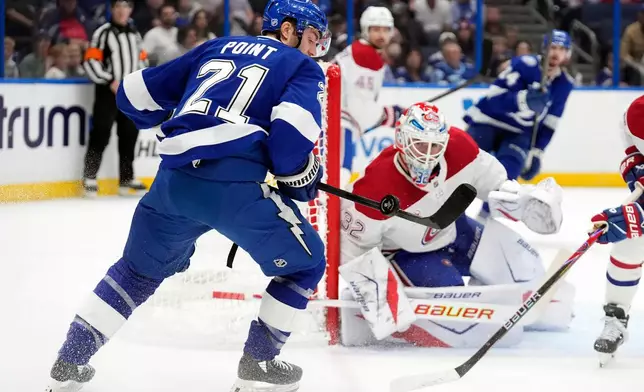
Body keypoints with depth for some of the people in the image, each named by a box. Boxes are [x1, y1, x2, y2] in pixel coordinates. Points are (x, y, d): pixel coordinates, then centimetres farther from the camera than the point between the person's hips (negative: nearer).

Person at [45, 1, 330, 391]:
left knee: (139, 269, 27)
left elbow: (135, 94, 29)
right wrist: (301, 178, 10)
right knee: (304, 263, 16)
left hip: (174, 179, 6)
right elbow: (291, 130, -9)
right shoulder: (304, 69, 12)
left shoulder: (216, 48, 28)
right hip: (235, 183, -5)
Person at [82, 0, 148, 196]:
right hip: (107, 92, -6)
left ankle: (127, 179, 16)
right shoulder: (103, 32, -6)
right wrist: (110, 81, -18)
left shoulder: (134, 34, 14)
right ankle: (89, 178, -4)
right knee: (101, 135, -9)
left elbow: (141, 59, 23)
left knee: (129, 136, 9)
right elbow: (91, 61, -12)